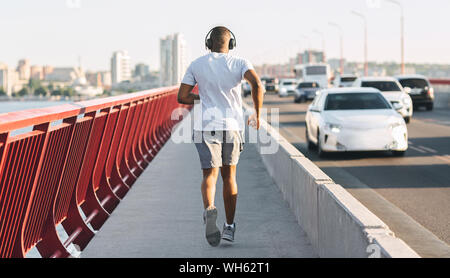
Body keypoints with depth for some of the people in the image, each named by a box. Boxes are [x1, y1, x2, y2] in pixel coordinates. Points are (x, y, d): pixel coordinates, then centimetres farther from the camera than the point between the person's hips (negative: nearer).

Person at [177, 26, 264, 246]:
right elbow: (257, 84, -19)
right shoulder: (239, 63, -1)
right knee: (229, 176, 15)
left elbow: (181, 97, 1)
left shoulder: (196, 65, 2)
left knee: (210, 174, -3)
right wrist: (257, 114, -8)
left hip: (206, 127, -1)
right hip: (232, 126, 1)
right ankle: (229, 227, 17)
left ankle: (209, 209, -34)